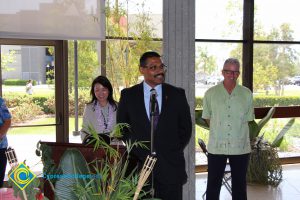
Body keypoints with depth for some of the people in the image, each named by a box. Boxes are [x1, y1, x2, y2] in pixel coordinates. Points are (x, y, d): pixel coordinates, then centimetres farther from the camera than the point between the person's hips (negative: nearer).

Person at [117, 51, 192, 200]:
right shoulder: (128, 95, 3)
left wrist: (173, 152, 2)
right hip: (139, 165, 0)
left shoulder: (177, 94, 3)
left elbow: (186, 127, 8)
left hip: (170, 166, 0)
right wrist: (138, 152, -1)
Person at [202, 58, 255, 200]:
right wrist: (219, 130, 4)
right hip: (216, 146, -1)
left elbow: (247, 119, 8)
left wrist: (238, 132, 4)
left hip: (240, 146, 1)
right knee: (213, 183, 7)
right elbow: (207, 117, 8)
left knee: (239, 183, 13)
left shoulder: (246, 94, 1)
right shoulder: (211, 93, -1)